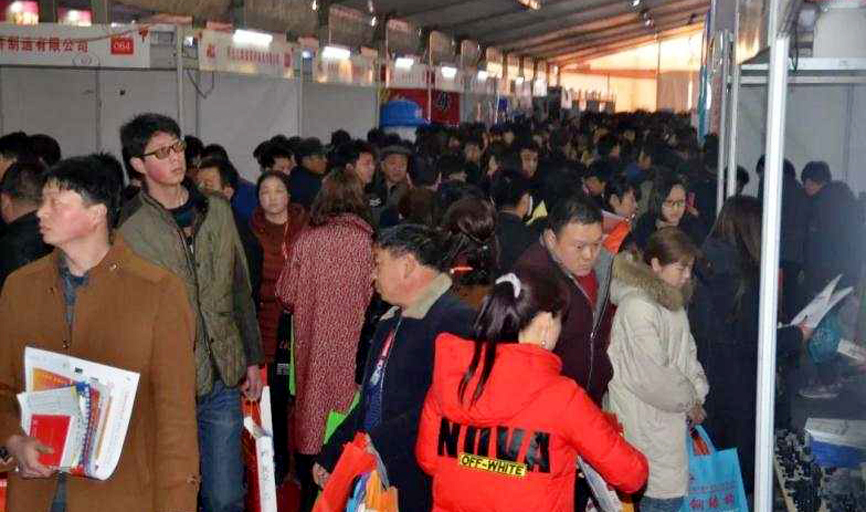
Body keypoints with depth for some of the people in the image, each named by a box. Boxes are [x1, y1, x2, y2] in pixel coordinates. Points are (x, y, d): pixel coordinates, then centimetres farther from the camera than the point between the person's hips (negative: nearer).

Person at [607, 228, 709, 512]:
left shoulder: (672, 298, 12)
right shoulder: (637, 306, -21)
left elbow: (686, 349, 19)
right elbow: (651, 374, -21)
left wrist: (697, 392, 5)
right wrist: (689, 402, -8)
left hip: (672, 412, 9)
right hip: (646, 420, -9)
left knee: (676, 486, 13)